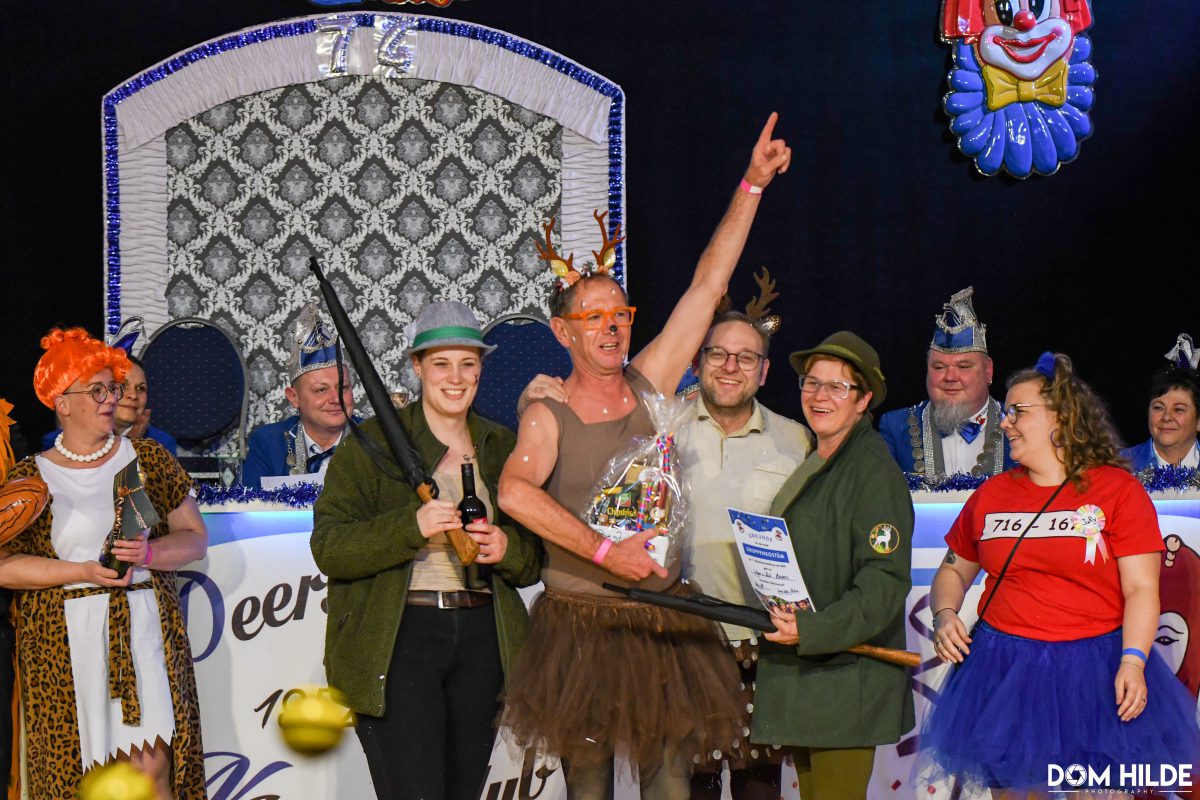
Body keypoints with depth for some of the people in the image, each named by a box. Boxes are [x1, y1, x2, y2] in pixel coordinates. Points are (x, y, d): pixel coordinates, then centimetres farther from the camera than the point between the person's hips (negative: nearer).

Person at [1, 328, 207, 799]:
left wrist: (148, 553, -11)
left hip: (145, 631, 1)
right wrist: (84, 572, -11)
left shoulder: (148, 459, 9)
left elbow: (195, 539, 9)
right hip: (66, 643, -1)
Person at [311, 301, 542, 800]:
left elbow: (534, 561, 18)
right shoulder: (373, 443, 1)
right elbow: (328, 548, -8)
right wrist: (412, 527, -21)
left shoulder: (502, 449, 14)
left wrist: (507, 548, -6)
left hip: (481, 637, 5)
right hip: (397, 640, -5)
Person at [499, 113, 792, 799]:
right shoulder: (548, 413, -4)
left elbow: (708, 285, 4)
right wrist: (605, 551, -26)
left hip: (667, 622, 3)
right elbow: (516, 491, -24)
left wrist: (753, 185, 2)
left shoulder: (649, 385, 5)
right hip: (580, 623, -2)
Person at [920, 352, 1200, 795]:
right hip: (1003, 671, 3)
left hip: (1093, 675, -3)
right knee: (1009, 782, 8)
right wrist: (945, 614, 1)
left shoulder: (1119, 489, -2)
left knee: (1095, 788, -1)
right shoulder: (992, 494, 9)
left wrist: (1132, 661, -19)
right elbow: (954, 570, 21)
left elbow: (1141, 588, -7)